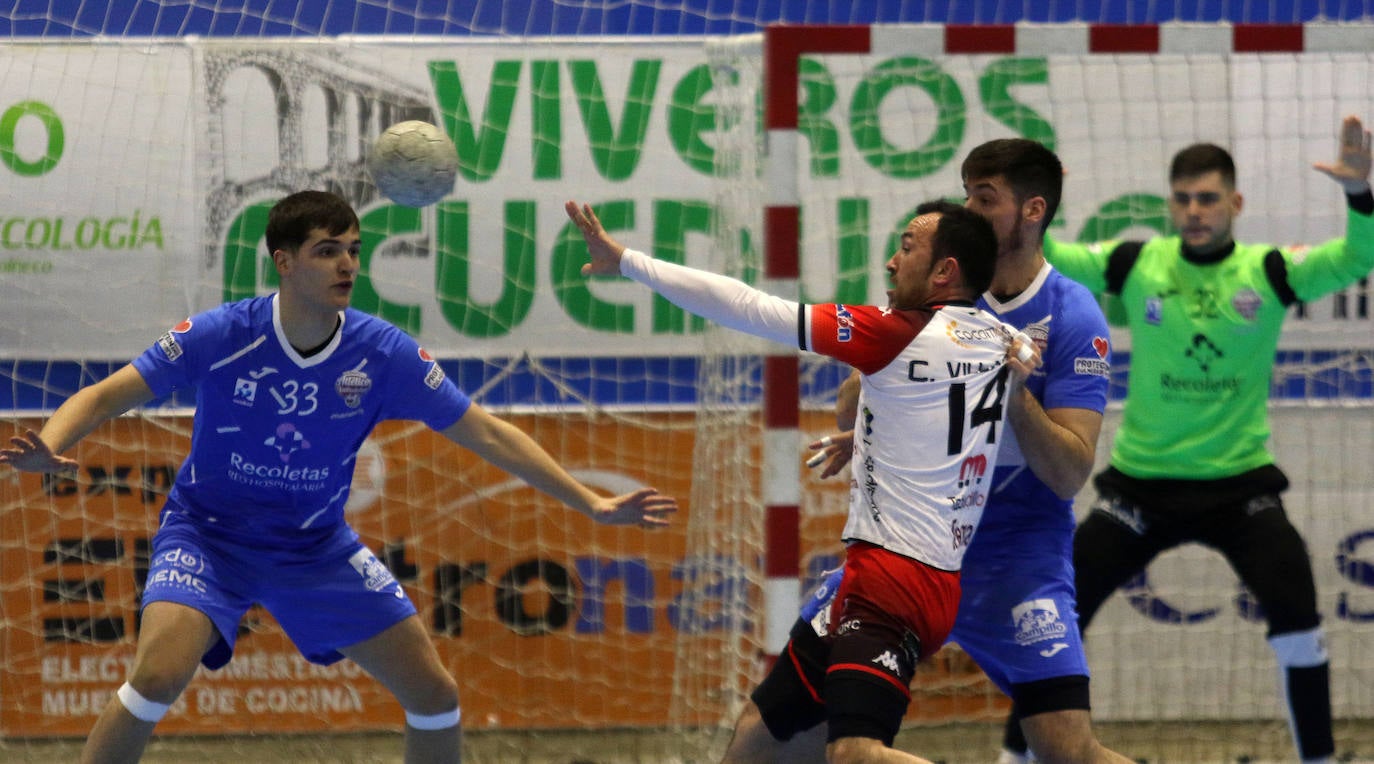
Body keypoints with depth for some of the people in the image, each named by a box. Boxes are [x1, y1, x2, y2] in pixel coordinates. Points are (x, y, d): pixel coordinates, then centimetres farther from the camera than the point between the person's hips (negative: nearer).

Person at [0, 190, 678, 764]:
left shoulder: (383, 354, -12)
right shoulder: (222, 336, -20)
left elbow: (486, 435, -4)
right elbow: (103, 397, -17)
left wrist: (591, 504, -7)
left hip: (316, 548, 4)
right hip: (209, 531, -4)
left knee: (435, 694, -1)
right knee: (160, 674, -30)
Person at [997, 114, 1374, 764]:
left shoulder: (1268, 272, -7)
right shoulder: (1135, 265, -4)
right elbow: (1043, 259, -7)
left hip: (1239, 483, -1)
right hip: (1142, 483, 1)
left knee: (1294, 609, -18)